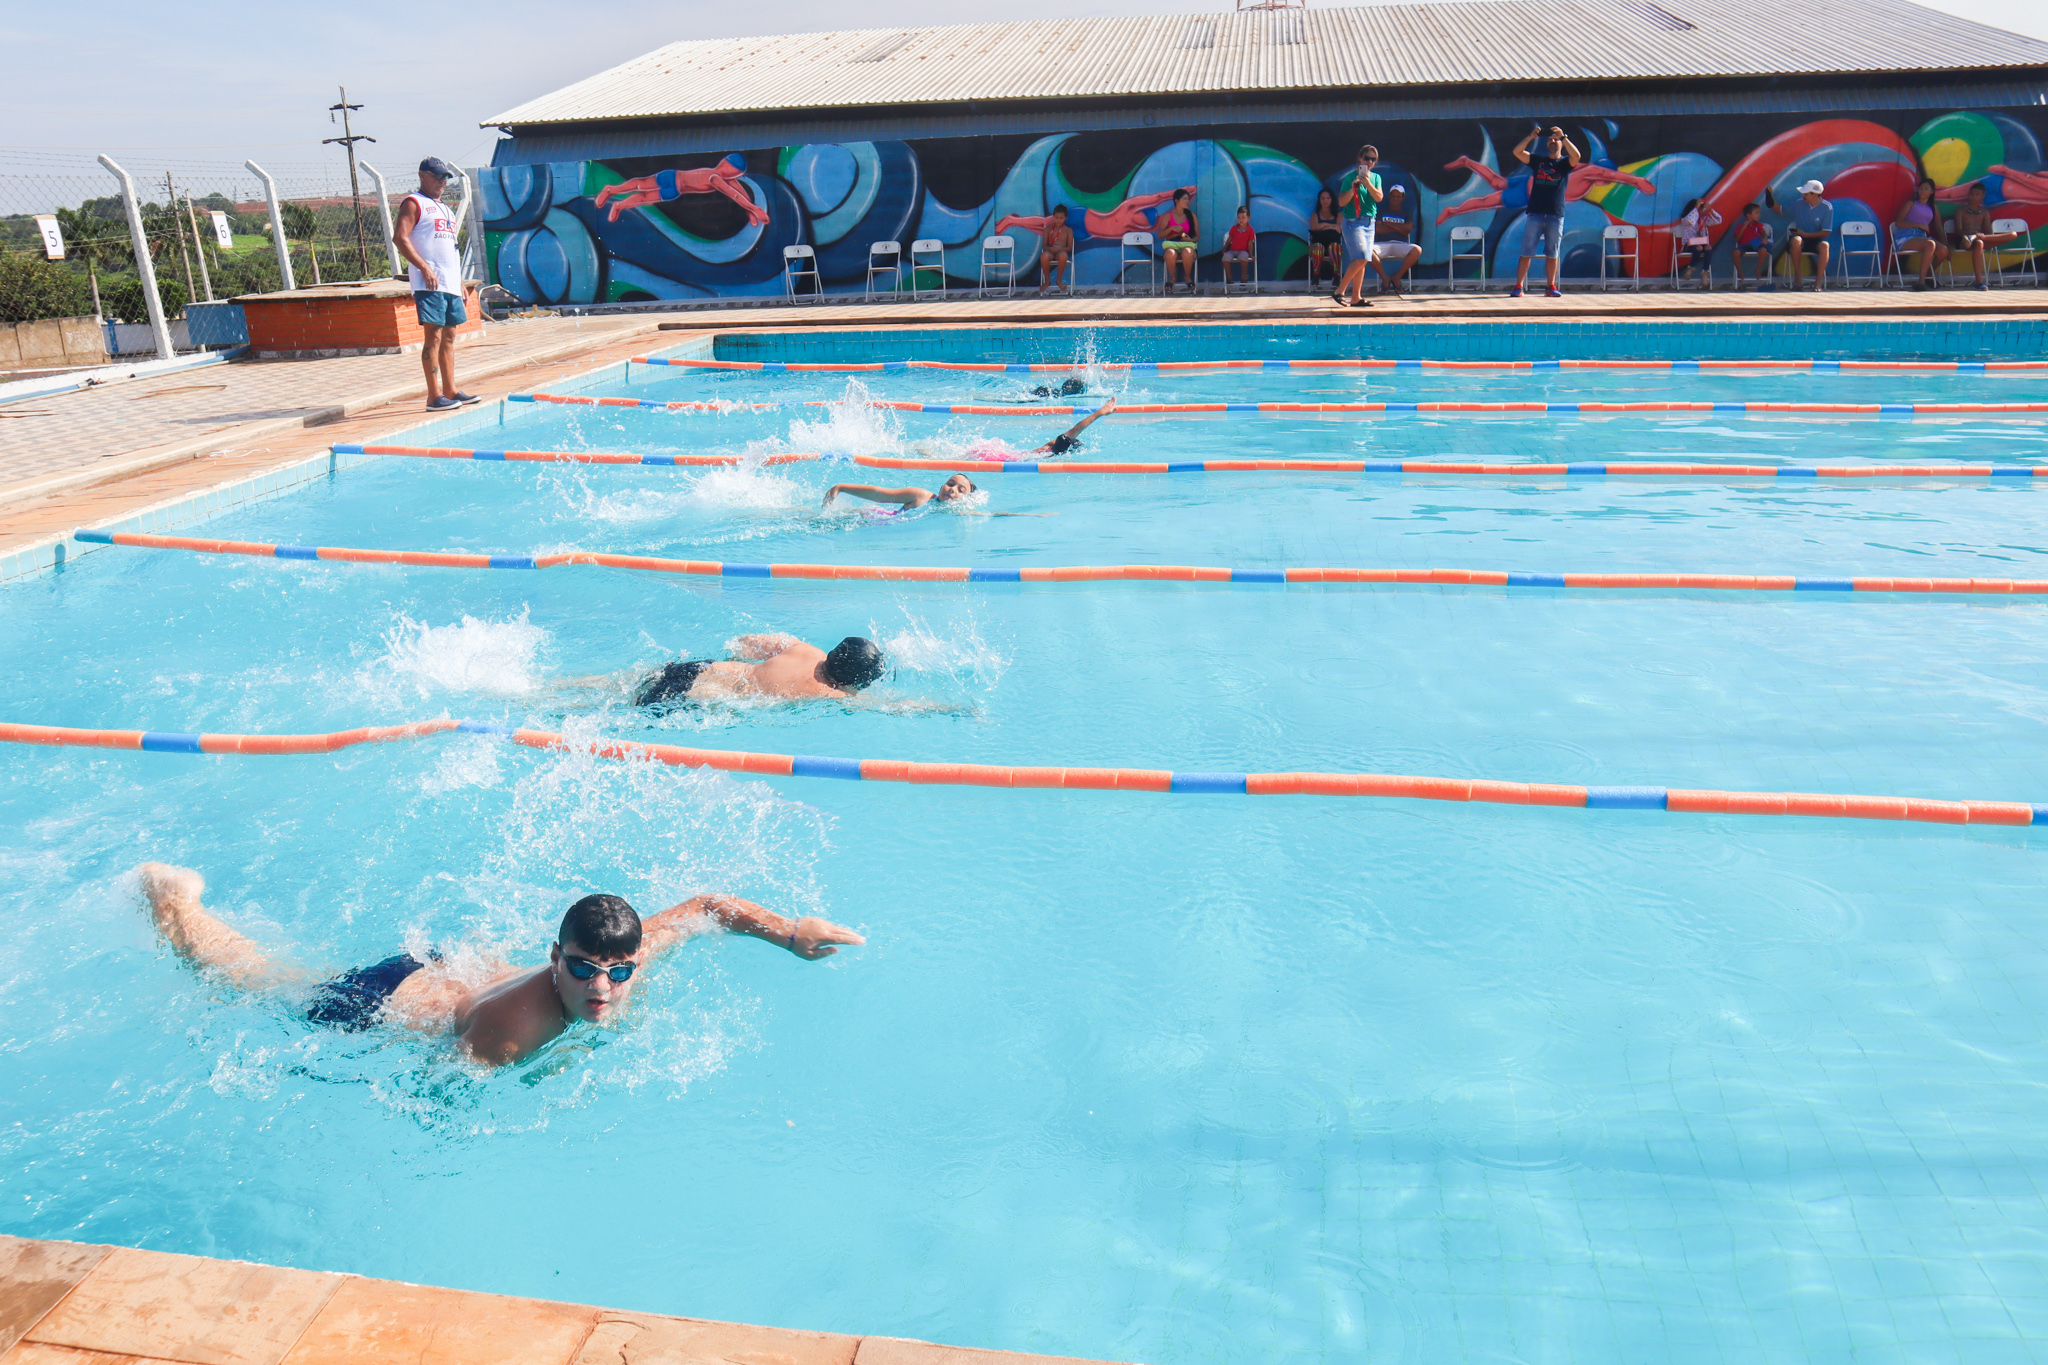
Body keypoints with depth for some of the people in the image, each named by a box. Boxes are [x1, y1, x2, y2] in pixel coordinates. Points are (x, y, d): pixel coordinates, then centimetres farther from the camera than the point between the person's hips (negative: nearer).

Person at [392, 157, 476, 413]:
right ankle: (434, 396, -12)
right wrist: (424, 267, -21)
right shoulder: (413, 204, -1)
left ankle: (451, 390, 14)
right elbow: (400, 238, -13)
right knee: (434, 336, -11)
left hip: (451, 283, 8)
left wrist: (460, 282, 20)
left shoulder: (446, 210, 25)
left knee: (449, 336, 9)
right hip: (429, 284, -8)